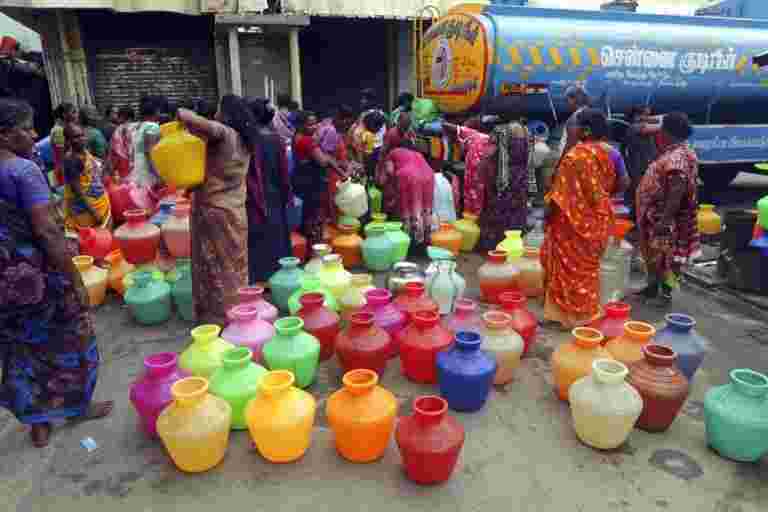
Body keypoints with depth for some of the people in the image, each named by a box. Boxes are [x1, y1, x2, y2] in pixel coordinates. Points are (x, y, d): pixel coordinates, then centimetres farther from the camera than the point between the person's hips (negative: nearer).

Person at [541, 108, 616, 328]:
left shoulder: (575, 155, -19)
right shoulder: (605, 155, 5)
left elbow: (562, 192, -18)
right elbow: (610, 185, 13)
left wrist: (549, 211, -8)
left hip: (574, 218, -8)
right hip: (598, 217, 8)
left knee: (571, 265, 3)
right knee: (588, 264, 17)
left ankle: (570, 312, 13)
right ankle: (587, 310, 28)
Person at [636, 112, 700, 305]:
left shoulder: (677, 157, -22)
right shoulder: (672, 153, 9)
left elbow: (677, 192, -28)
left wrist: (665, 220, -29)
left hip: (664, 218, -10)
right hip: (655, 215, 10)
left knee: (664, 253, 1)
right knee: (654, 252, 17)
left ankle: (667, 290, 12)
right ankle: (653, 286, 27)